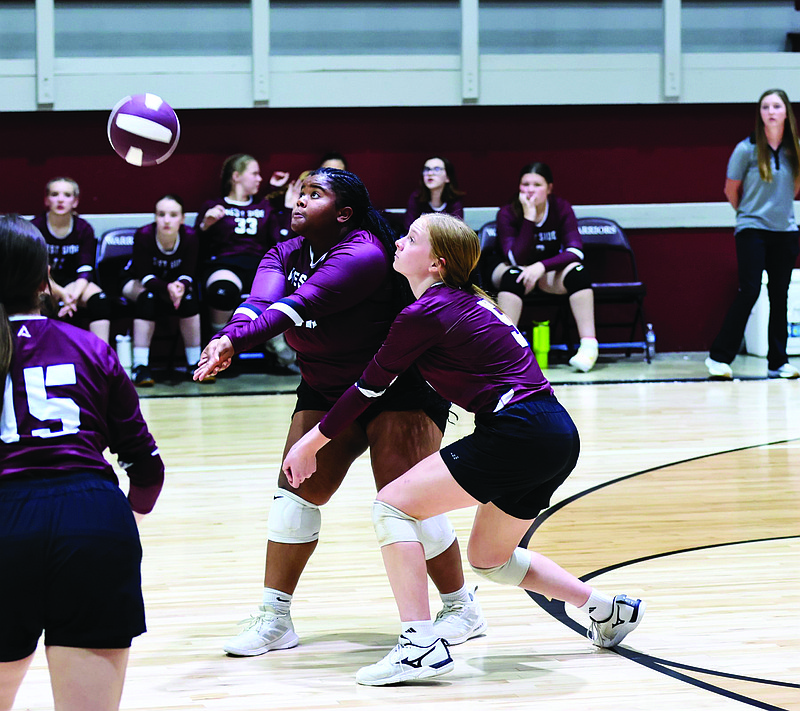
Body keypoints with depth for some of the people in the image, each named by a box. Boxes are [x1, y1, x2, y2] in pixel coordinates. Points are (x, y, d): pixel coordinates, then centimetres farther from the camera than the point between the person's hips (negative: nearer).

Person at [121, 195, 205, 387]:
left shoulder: (189, 237, -23)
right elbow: (145, 276, -28)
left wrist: (180, 286, -42)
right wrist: (168, 287, -46)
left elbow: (187, 275, -19)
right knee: (148, 297, -34)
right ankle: (140, 366, -33)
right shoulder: (144, 235, -30)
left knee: (188, 297, -27)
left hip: (175, 282, 2)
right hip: (136, 283, -2)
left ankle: (195, 363, -17)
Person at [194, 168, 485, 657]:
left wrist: (236, 341, -52)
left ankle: (462, 607, 6)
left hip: (400, 390, -7)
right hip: (325, 392, 7)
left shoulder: (364, 255, -25)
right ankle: (274, 620, 4)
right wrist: (227, 338, -45)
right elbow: (261, 302, -22)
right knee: (296, 489, -3)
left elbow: (300, 305, -39)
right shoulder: (286, 255, -1)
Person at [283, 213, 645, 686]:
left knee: (393, 505, -7)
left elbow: (369, 388, 0)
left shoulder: (425, 314, -8)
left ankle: (421, 647, -15)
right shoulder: (466, 299, 17)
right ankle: (608, 611, 32)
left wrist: (311, 444, 10)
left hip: (519, 431, -9)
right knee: (490, 559, 25)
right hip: (557, 435, 9)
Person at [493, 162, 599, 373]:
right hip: (510, 269, -2)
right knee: (514, 274, -37)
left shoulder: (561, 208, -12)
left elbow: (575, 251, -23)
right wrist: (529, 218, -34)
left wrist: (542, 266, -39)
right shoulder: (507, 213, -18)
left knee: (576, 270, -30)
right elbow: (516, 259, -27)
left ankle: (589, 345, -34)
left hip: (550, 272, 2)